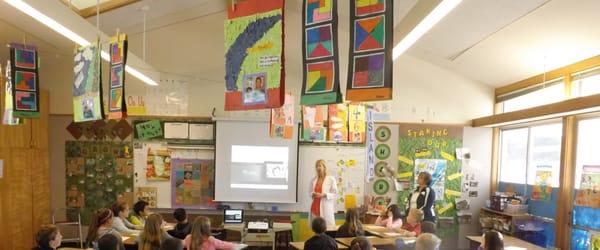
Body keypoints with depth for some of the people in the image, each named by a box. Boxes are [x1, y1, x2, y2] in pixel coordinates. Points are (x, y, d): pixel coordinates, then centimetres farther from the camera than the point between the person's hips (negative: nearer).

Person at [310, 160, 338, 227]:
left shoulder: (331, 179, -3)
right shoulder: (314, 180, 10)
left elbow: (334, 194, -5)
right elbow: (310, 192, 17)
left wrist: (323, 195, -16)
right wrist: (313, 194, -6)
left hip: (326, 208, -4)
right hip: (315, 207, 4)